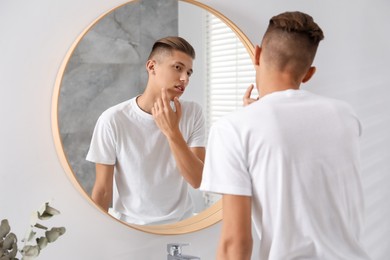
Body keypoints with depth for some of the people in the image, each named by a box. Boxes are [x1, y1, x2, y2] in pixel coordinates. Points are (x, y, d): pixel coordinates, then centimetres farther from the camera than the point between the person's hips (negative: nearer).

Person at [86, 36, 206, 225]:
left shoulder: (193, 113, -10)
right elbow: (102, 190, -11)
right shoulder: (113, 120, -18)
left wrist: (172, 132, -26)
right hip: (129, 225, -2)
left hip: (180, 222, 2)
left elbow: (197, 180, -16)